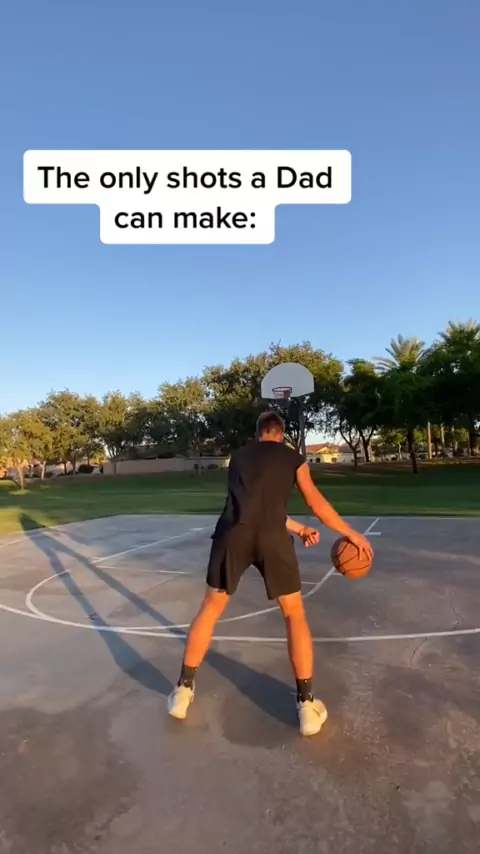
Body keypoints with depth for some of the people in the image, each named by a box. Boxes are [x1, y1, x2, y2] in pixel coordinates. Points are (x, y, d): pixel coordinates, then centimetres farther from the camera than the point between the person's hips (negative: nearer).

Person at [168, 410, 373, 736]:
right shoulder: (293, 457, 18)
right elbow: (317, 503, 18)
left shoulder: (239, 456, 27)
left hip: (233, 532, 2)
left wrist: (300, 529, 39)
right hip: (272, 536, -2)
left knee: (211, 608, 19)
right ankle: (307, 702, 18)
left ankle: (184, 689, 28)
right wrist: (352, 534, 31)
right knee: (295, 614, 17)